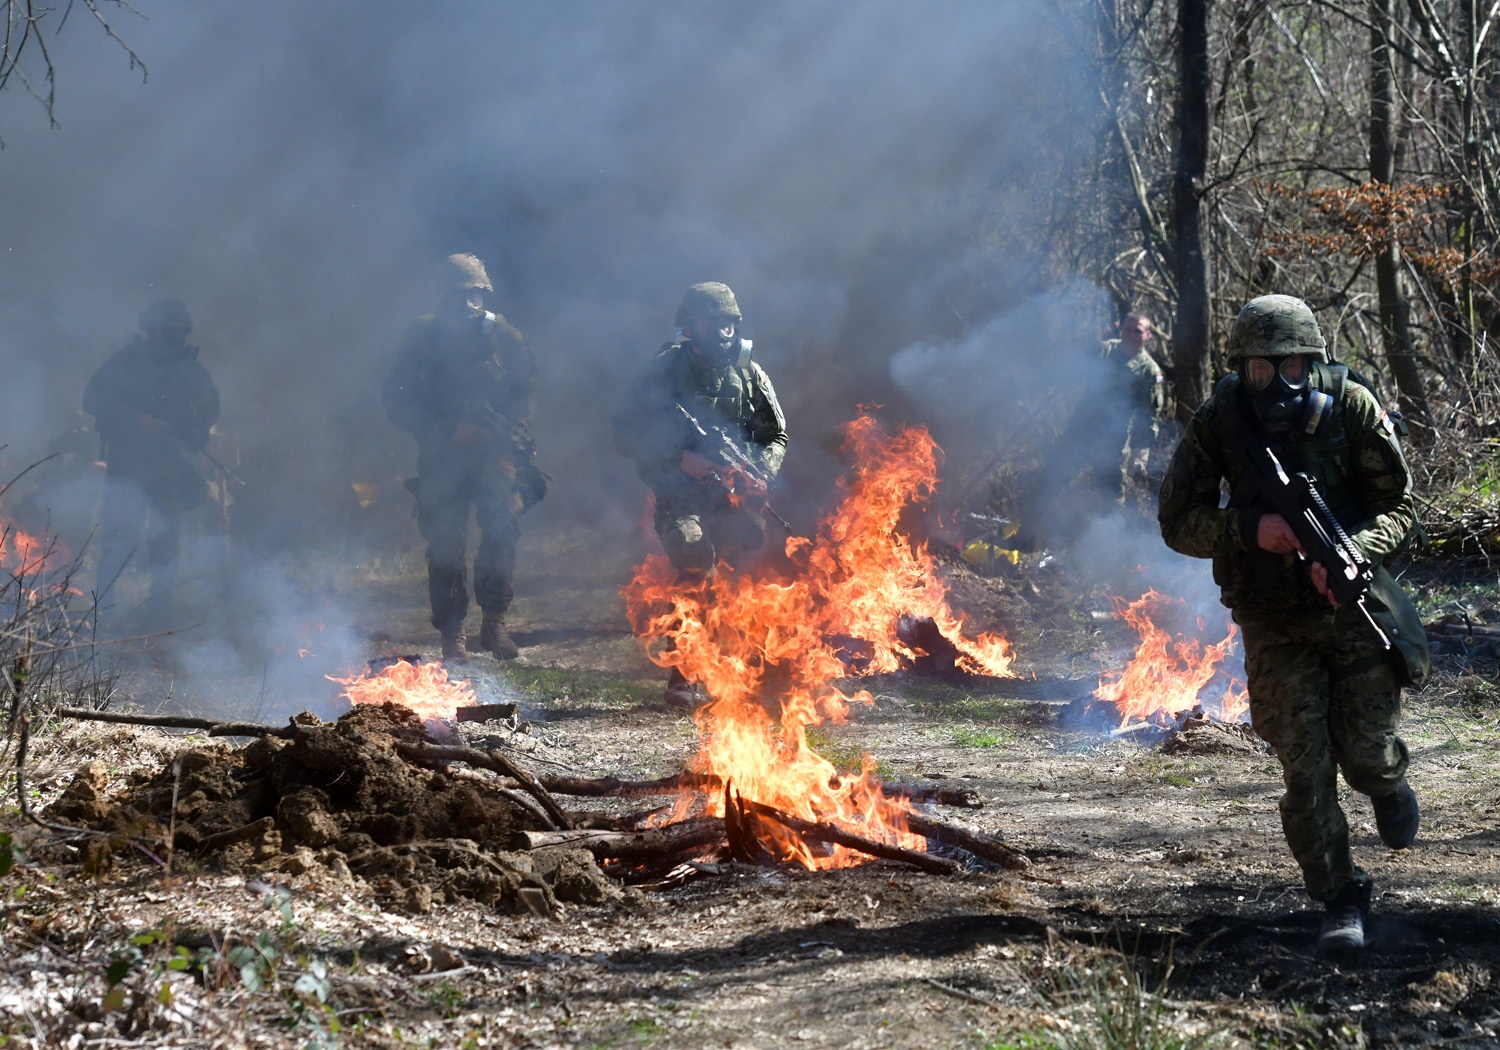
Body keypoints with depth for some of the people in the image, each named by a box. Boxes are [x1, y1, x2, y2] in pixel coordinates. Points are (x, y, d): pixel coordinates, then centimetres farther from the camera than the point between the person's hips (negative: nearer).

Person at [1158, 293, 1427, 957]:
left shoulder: (1352, 410, -10)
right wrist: (1252, 530, -23)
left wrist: (1352, 551, -25)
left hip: (1357, 606, 0)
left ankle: (1389, 781, 40)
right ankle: (1341, 903, 10)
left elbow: (1400, 508, -5)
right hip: (1274, 622, 0)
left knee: (1366, 755, 1)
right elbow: (1177, 522, -6)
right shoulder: (1218, 423, -8)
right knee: (1305, 770, -4)